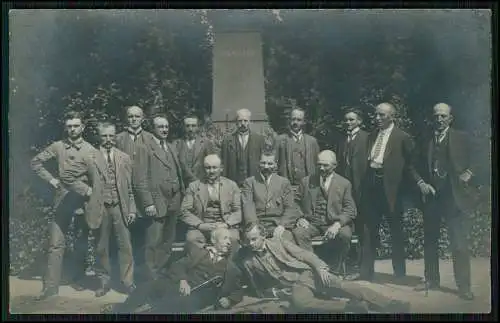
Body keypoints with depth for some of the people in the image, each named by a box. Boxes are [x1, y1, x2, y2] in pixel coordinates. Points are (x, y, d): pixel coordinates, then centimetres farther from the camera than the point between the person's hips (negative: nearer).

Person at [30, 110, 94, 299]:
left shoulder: (91, 150, 2)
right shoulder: (57, 147, 4)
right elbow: (36, 162, 9)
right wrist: (50, 179, 2)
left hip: (83, 201, 0)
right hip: (62, 200, 0)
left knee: (82, 244, 10)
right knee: (56, 244, -2)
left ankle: (79, 279, 26)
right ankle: (51, 286, 3)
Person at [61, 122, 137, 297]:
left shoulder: (125, 158, 7)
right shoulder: (89, 158, -2)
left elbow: (129, 187, 7)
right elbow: (66, 175, -1)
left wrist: (132, 209, 3)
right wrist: (86, 190, -5)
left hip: (120, 208, 1)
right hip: (100, 208, -1)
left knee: (125, 246, 3)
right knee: (101, 248, 9)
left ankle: (128, 281, 14)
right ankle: (104, 281, 23)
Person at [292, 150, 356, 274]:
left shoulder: (344, 184, 8)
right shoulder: (306, 181, 14)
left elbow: (350, 210, 1)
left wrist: (337, 224, -16)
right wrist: (300, 218, -7)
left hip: (335, 224, -1)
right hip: (311, 223, 1)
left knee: (344, 235, -33)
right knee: (298, 233, -30)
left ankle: (334, 272, -18)